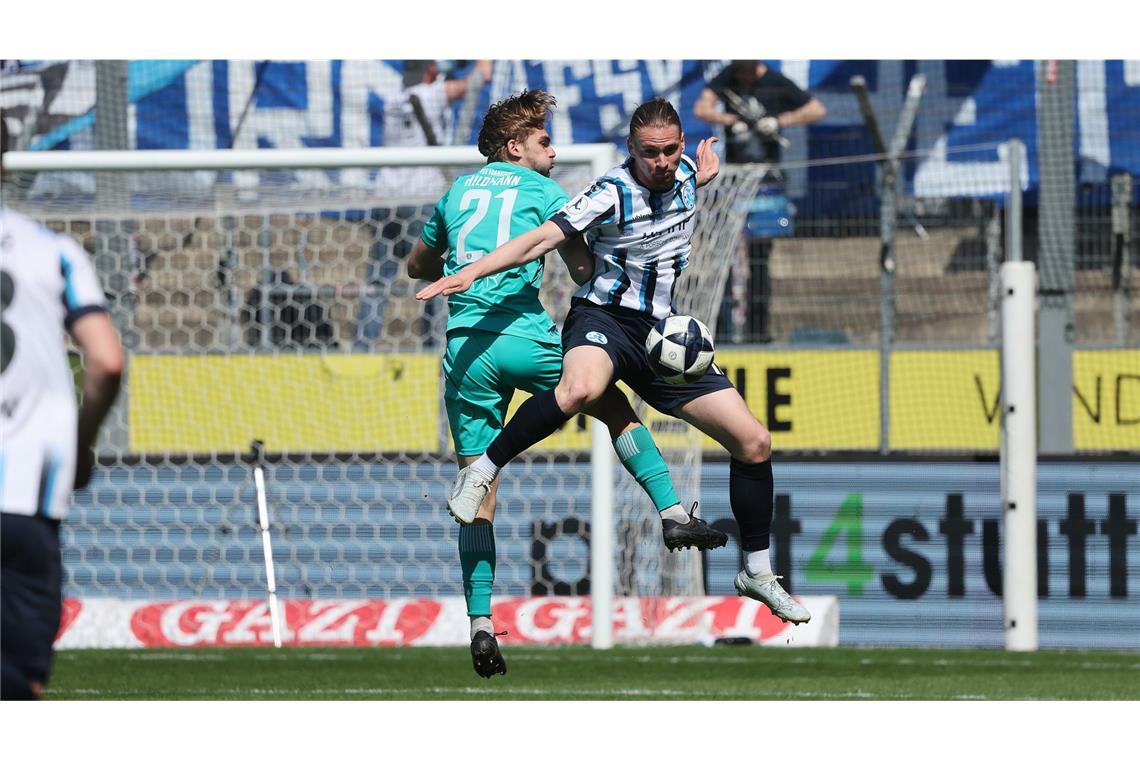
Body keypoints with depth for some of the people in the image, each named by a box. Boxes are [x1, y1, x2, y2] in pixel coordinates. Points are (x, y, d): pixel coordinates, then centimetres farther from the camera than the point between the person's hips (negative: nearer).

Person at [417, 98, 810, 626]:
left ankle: (756, 572, 17)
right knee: (580, 389, -44)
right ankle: (481, 472, -27)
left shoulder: (685, 172, 5)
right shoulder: (612, 193, -15)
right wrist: (471, 272, -35)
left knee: (754, 443, 1)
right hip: (604, 319, -7)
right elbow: (542, 239, -25)